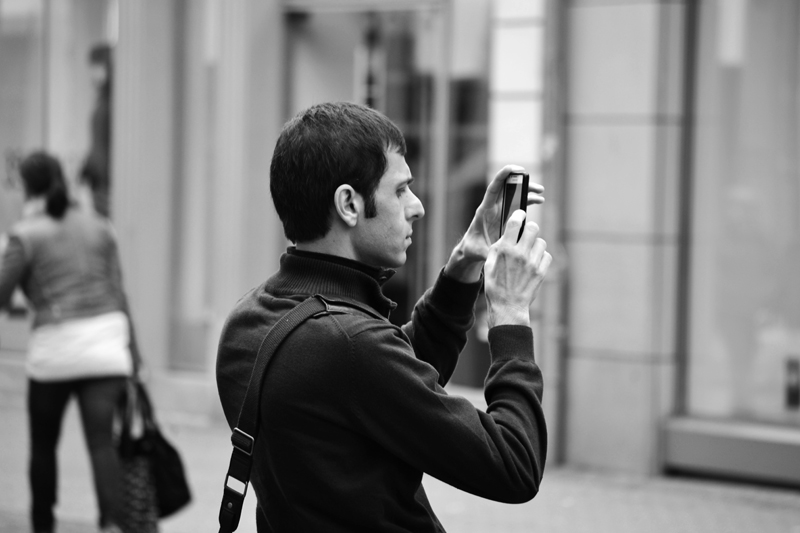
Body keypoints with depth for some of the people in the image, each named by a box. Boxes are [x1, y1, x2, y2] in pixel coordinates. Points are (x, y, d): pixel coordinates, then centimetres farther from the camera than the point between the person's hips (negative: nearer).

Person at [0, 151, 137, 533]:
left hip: (55, 347, -3)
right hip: (105, 337, 3)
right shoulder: (97, 227, 10)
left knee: (43, 444, 15)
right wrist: (131, 346, 15)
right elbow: (117, 292, 9)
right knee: (101, 441, -4)